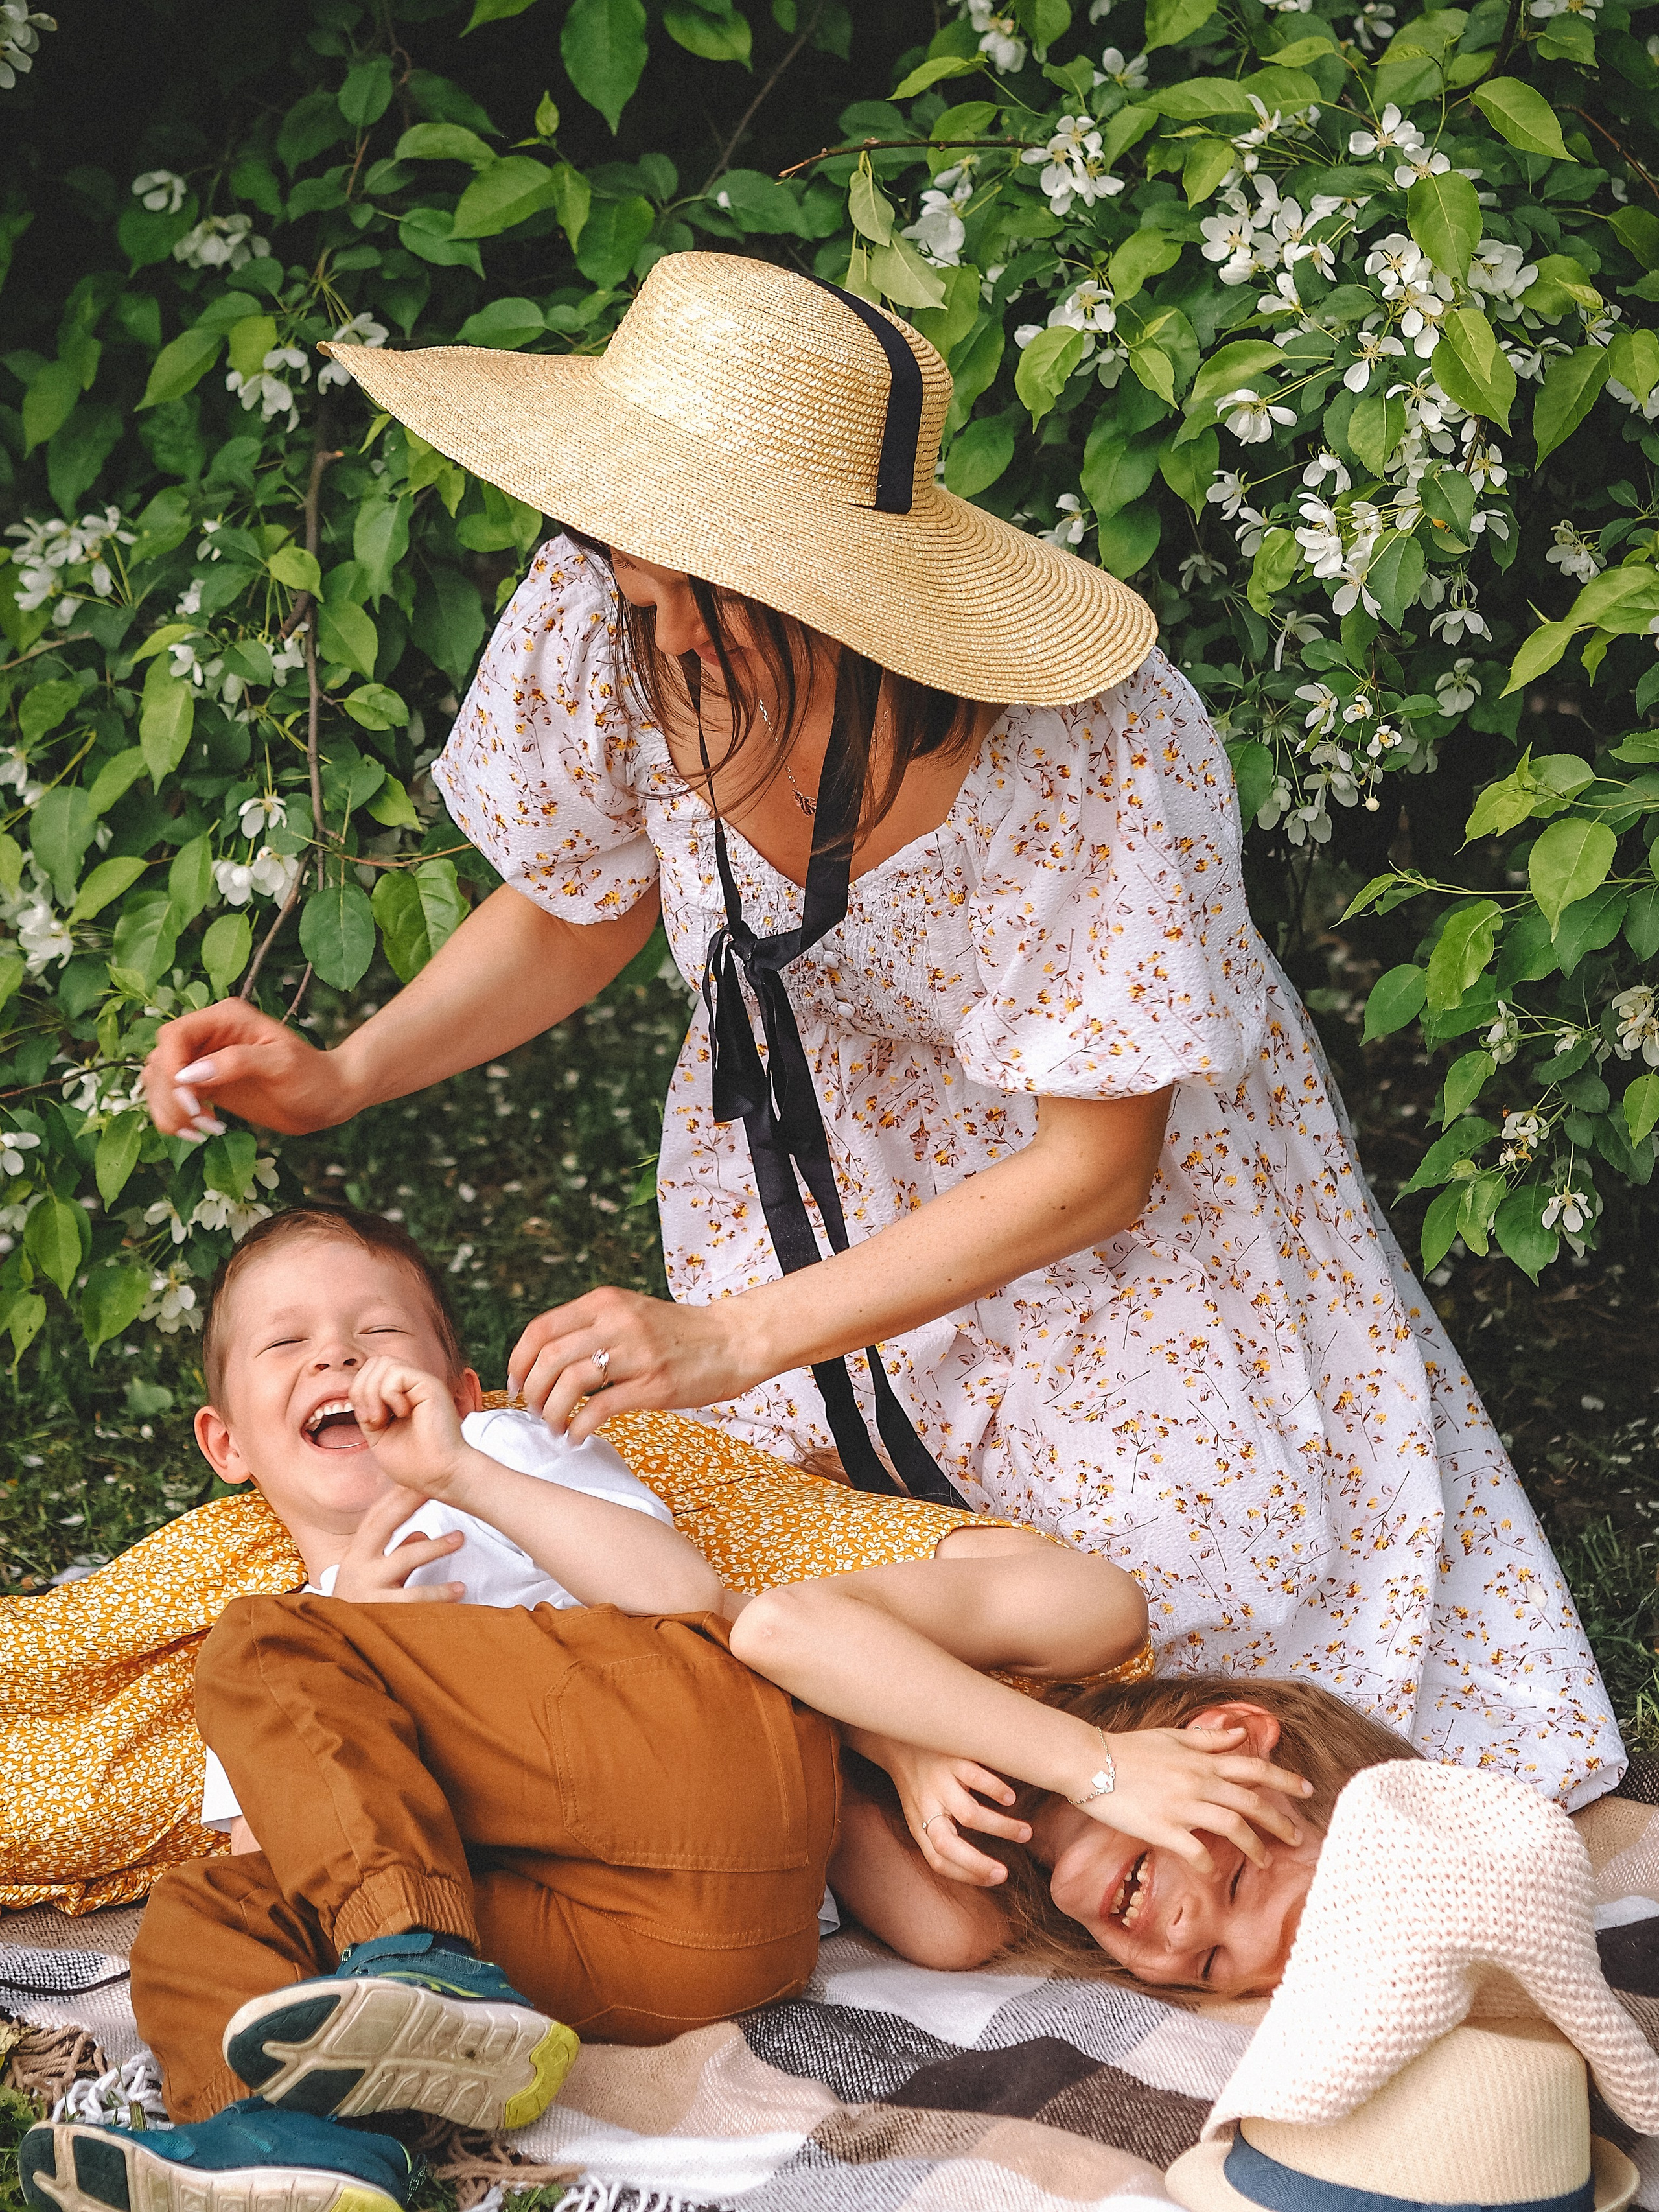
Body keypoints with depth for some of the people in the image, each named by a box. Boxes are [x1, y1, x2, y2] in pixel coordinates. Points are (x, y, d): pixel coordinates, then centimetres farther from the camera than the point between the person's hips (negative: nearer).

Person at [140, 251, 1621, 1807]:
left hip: (1106, 1171, -2)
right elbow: (578, 913, -3)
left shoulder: (1100, 747, -36)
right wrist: (342, 1078, -18)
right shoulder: (600, 631, -27)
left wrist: (733, 1340, -31)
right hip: (801, 1162, 3)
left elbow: (1093, 1170, -26)